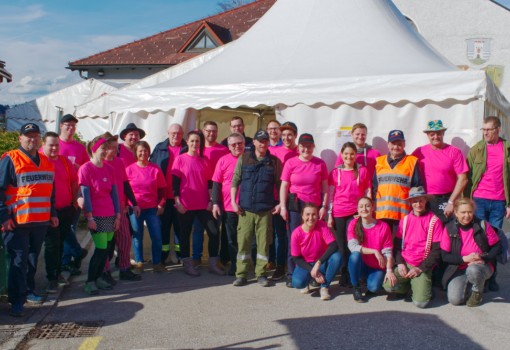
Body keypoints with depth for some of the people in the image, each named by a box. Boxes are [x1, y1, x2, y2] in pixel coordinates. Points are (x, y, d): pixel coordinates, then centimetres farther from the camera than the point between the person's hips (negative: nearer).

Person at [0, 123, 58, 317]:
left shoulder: (45, 161, 14)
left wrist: (52, 213, 18)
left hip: (41, 221, 6)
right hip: (17, 221, -6)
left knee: (33, 258, 16)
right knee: (19, 260, -5)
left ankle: (28, 291, 30)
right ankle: (16, 301, -1)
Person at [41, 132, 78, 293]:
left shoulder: (65, 161, 6)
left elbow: (74, 181, 14)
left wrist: (74, 201, 7)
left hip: (66, 210, 5)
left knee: (60, 243, 15)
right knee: (52, 244, -3)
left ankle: (58, 273, 29)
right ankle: (51, 279, 5)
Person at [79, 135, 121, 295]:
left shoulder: (109, 169, 11)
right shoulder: (86, 168, -6)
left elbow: (114, 192, 12)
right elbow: (85, 194, -9)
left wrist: (117, 215, 8)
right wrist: (89, 217, -12)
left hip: (110, 215, 6)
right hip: (96, 216, -6)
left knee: (105, 248, 7)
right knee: (101, 248, -8)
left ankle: (98, 278, 22)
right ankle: (90, 282, 4)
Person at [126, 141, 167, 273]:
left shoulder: (155, 169, 2)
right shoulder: (129, 169, 2)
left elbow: (162, 189, 7)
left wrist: (161, 204, 0)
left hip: (152, 208, 0)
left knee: (157, 236, -1)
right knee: (137, 236, 7)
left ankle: (157, 263, 11)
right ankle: (139, 262, 18)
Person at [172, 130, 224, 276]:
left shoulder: (204, 161, 8)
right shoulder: (180, 160, 0)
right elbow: (175, 182, -2)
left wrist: (211, 200, 3)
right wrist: (177, 201, -9)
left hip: (203, 204, 3)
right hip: (185, 205, -3)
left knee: (214, 231, -1)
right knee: (185, 234, 5)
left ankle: (213, 263, 11)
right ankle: (187, 264, 17)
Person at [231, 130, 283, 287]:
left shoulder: (274, 161, 6)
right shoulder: (243, 159, 6)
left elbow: (279, 184, 9)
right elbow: (235, 181, 5)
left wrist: (280, 203, 0)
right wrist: (233, 201, -2)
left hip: (265, 209, 0)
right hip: (245, 208, 0)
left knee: (263, 242, 3)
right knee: (243, 241, 0)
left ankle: (261, 274, 13)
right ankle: (241, 274, 9)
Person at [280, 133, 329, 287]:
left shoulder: (320, 164, 5)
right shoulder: (290, 163, 2)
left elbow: (325, 187, 7)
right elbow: (284, 186, 3)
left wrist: (324, 206, 0)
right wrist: (283, 206, -2)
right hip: (295, 206, -1)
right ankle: (291, 275, 9)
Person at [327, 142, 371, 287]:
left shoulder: (362, 171, 5)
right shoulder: (335, 172, 6)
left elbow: (367, 193, 8)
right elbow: (331, 195, 7)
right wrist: (330, 215, 4)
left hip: (356, 213, -1)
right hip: (338, 214, 1)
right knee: (342, 246, 3)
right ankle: (344, 277, 13)